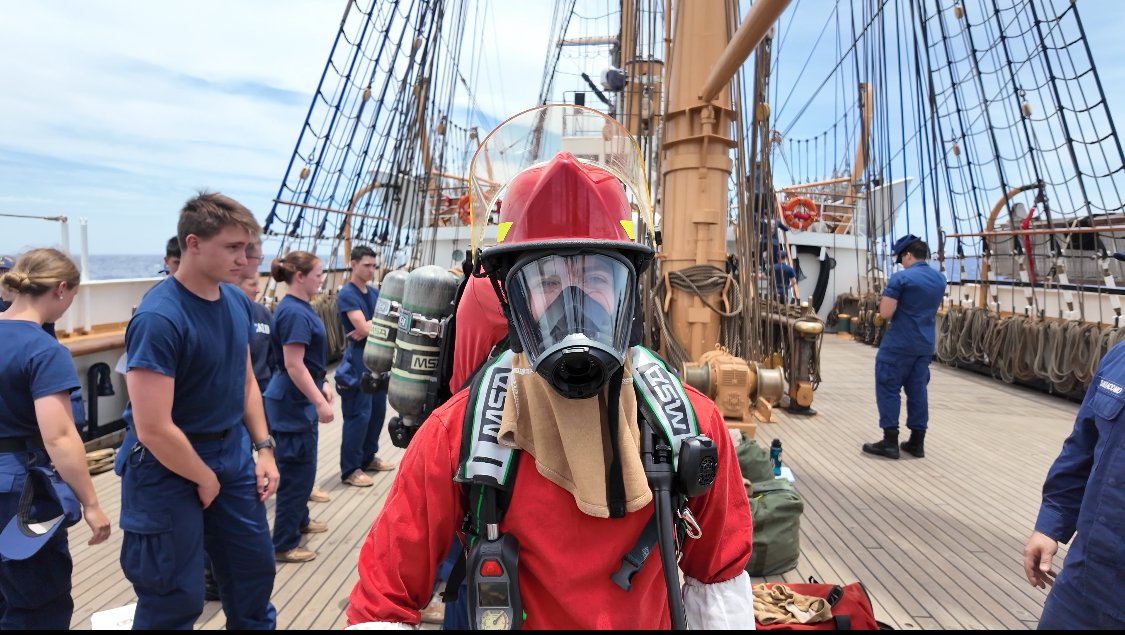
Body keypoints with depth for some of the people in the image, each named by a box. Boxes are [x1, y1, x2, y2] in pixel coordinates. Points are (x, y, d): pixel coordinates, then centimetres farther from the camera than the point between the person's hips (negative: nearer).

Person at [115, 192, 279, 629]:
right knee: (176, 596, 8)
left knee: (255, 569, 18)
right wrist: (205, 480, -12)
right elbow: (153, 430, -25)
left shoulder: (237, 301, -2)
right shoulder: (158, 318, -25)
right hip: (169, 465, -6)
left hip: (233, 452, 7)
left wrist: (263, 447, 6)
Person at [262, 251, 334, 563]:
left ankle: (300, 520, 39)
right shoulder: (294, 312, -22)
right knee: (297, 471, -1)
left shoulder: (299, 307, 9)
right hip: (293, 403, -10)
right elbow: (294, 365, -25)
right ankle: (283, 545, 11)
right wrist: (320, 402, -23)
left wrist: (321, 386, 20)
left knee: (302, 467, 22)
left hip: (299, 400, 10)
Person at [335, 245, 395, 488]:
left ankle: (368, 457, 28)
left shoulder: (373, 292, 13)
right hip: (358, 361, -8)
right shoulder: (347, 294, -11)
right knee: (358, 415, -5)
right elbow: (364, 327, -20)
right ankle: (350, 469, 5)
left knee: (377, 411, 13)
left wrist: (371, 328, -15)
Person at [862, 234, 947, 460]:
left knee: (889, 390, 0)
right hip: (925, 345, 7)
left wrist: (886, 302, 2)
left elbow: (885, 313, -18)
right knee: (918, 391, 11)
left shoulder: (901, 277, -14)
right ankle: (917, 442, 16)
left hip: (899, 345, -7)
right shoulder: (940, 279, 10)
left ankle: (890, 442, 1)